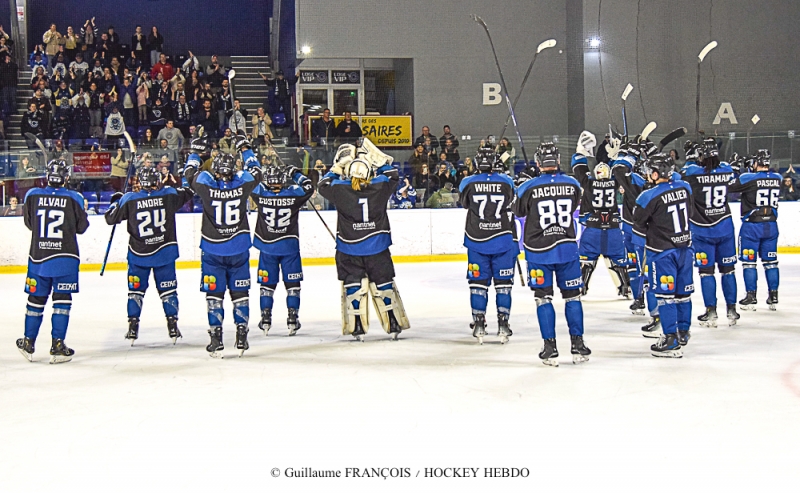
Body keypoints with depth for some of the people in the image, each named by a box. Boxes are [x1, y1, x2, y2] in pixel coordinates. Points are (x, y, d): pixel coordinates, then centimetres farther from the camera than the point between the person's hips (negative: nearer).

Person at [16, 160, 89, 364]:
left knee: (36, 299, 14)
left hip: (38, 256, 3)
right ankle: (57, 346, -2)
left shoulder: (32, 195, -2)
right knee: (62, 301, 2)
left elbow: (29, 223, 10)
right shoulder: (74, 198, -7)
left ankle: (29, 343, 23)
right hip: (65, 257, -3)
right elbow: (82, 227, 2)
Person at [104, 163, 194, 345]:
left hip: (138, 254, 0)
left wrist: (115, 201, 17)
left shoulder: (129, 199, -9)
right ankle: (172, 325, 9)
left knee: (136, 289, 12)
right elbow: (189, 192, 12)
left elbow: (111, 218, 0)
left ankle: (133, 327, 10)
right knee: (168, 289, 11)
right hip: (165, 253, 1)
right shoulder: (169, 195, -6)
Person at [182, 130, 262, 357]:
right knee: (240, 293, 11)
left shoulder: (205, 185, -13)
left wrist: (196, 151, 20)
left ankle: (216, 339, 4)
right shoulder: (243, 184, -9)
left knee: (214, 294, 6)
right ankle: (242, 337, 11)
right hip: (239, 251, 2)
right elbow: (256, 172, 13)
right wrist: (245, 148, 23)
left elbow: (189, 173, 7)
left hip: (212, 252, -1)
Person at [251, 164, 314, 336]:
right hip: (289, 246, -1)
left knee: (267, 284, 11)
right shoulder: (293, 194, -12)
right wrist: (296, 174, 14)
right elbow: (309, 187, 7)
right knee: (292, 283, 9)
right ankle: (292, 320, 7)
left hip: (266, 247, 1)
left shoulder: (260, 194, -11)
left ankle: (265, 320, 9)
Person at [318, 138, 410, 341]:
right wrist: (378, 158, 7)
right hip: (377, 248, 1)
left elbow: (324, 185, 7)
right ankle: (394, 325, 16)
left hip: (349, 250, -1)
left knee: (353, 286, 11)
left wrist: (337, 167, 8)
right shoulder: (380, 187, -12)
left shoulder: (340, 189, -14)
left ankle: (357, 329, 12)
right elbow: (393, 176, 10)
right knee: (383, 284, 12)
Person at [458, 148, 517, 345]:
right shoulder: (507, 182, -5)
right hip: (503, 240, 0)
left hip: (476, 241, 0)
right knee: (503, 283, 8)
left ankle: (479, 325, 9)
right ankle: (503, 324, 8)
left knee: (478, 282, 9)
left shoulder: (468, 183, -5)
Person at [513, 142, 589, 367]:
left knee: (543, 298, 7)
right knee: (572, 296, 12)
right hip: (567, 248, 2)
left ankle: (550, 349, 6)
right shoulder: (572, 185, -4)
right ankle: (578, 346, 14)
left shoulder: (529, 187, -13)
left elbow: (519, 211, 3)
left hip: (539, 250, -2)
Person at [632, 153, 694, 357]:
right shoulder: (684, 188, 0)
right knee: (683, 291, 15)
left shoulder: (650, 197, -19)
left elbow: (638, 225, -8)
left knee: (665, 294, -2)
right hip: (685, 246, 6)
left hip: (662, 251, -6)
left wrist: (648, 238, 11)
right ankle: (683, 332, 28)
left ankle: (671, 341, -1)